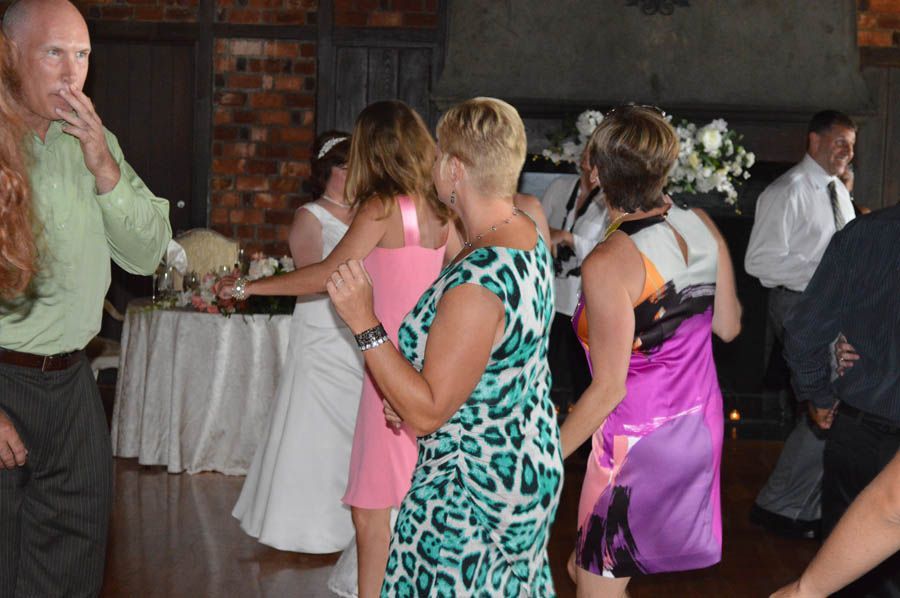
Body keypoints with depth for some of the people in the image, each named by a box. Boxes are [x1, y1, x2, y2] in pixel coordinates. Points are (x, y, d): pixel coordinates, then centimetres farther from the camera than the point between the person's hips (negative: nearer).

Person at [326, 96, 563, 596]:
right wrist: (409, 398, 7)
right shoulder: (528, 234, -1)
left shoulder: (478, 282, -32)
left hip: (473, 488, -10)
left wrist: (365, 324, -25)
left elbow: (427, 414, -26)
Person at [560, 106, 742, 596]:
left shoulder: (608, 264, -24)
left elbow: (609, 388, -21)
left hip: (639, 440, -8)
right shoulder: (701, 225, -4)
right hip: (701, 426, 8)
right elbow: (728, 326, 8)